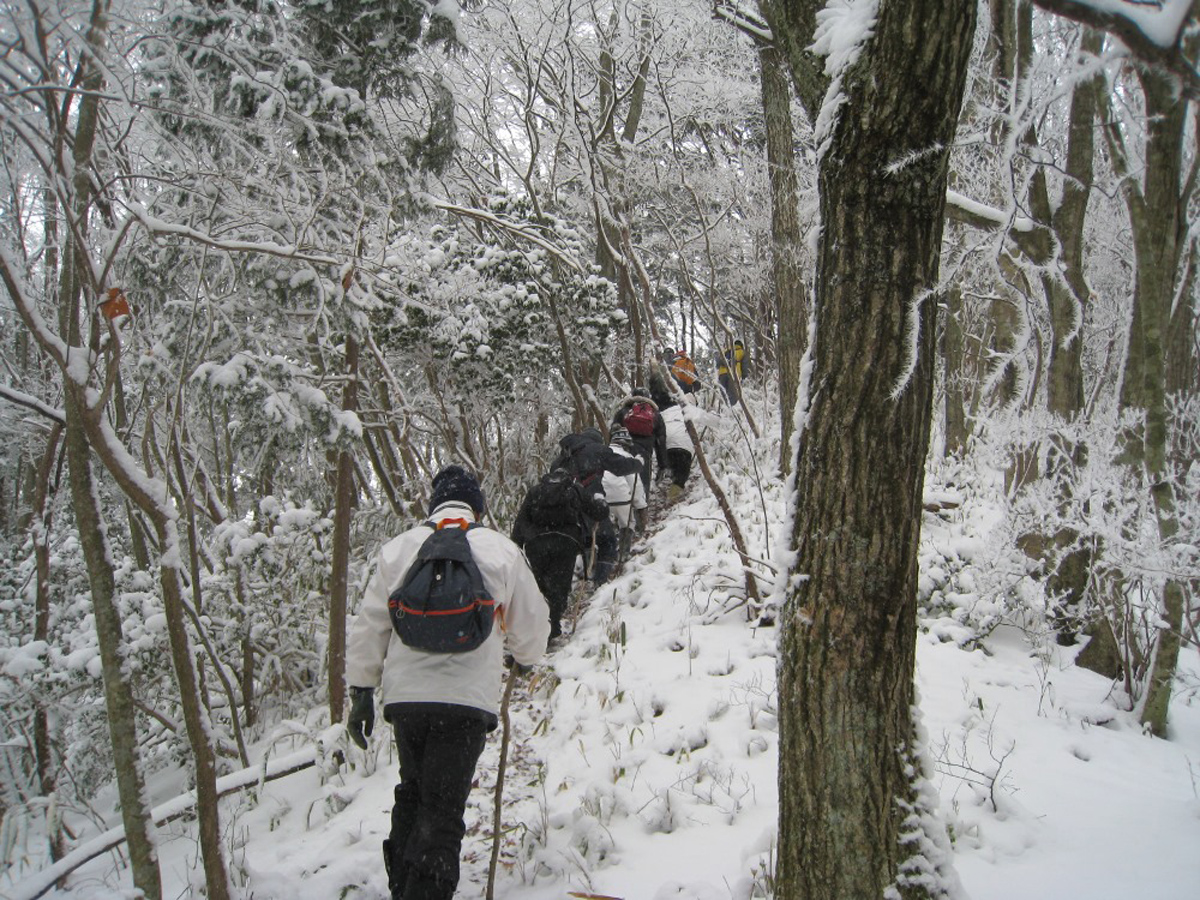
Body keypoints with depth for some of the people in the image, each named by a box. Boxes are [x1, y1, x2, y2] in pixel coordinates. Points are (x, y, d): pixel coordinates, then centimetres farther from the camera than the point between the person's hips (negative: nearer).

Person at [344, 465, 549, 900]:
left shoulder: (399, 548, 8)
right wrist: (523, 656, 32)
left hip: (404, 695, 3)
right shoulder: (501, 550, 2)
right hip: (468, 698, -3)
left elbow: (368, 627, 9)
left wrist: (361, 690, 15)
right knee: (443, 807, 0)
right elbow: (531, 625, 10)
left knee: (412, 794, 21)